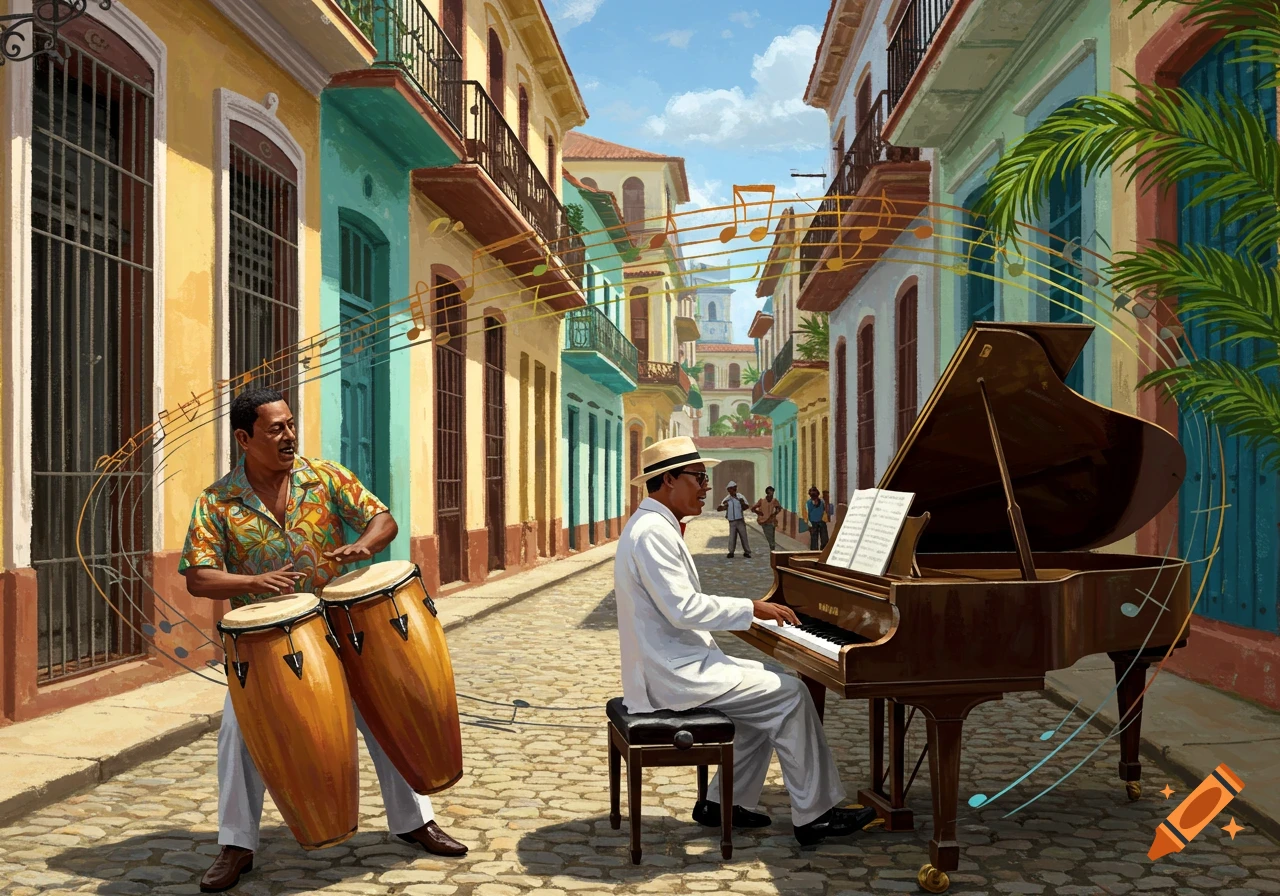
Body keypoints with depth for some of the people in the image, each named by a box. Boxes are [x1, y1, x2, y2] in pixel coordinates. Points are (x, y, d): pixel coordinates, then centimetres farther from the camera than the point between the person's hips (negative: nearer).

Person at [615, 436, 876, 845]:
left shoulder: (655, 525, 15)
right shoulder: (653, 532, -19)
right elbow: (683, 608, -26)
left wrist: (749, 612, 11)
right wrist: (752, 607, -17)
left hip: (675, 661, 11)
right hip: (675, 673, -11)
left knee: (768, 682, 16)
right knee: (790, 695, -9)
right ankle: (813, 816, 0)